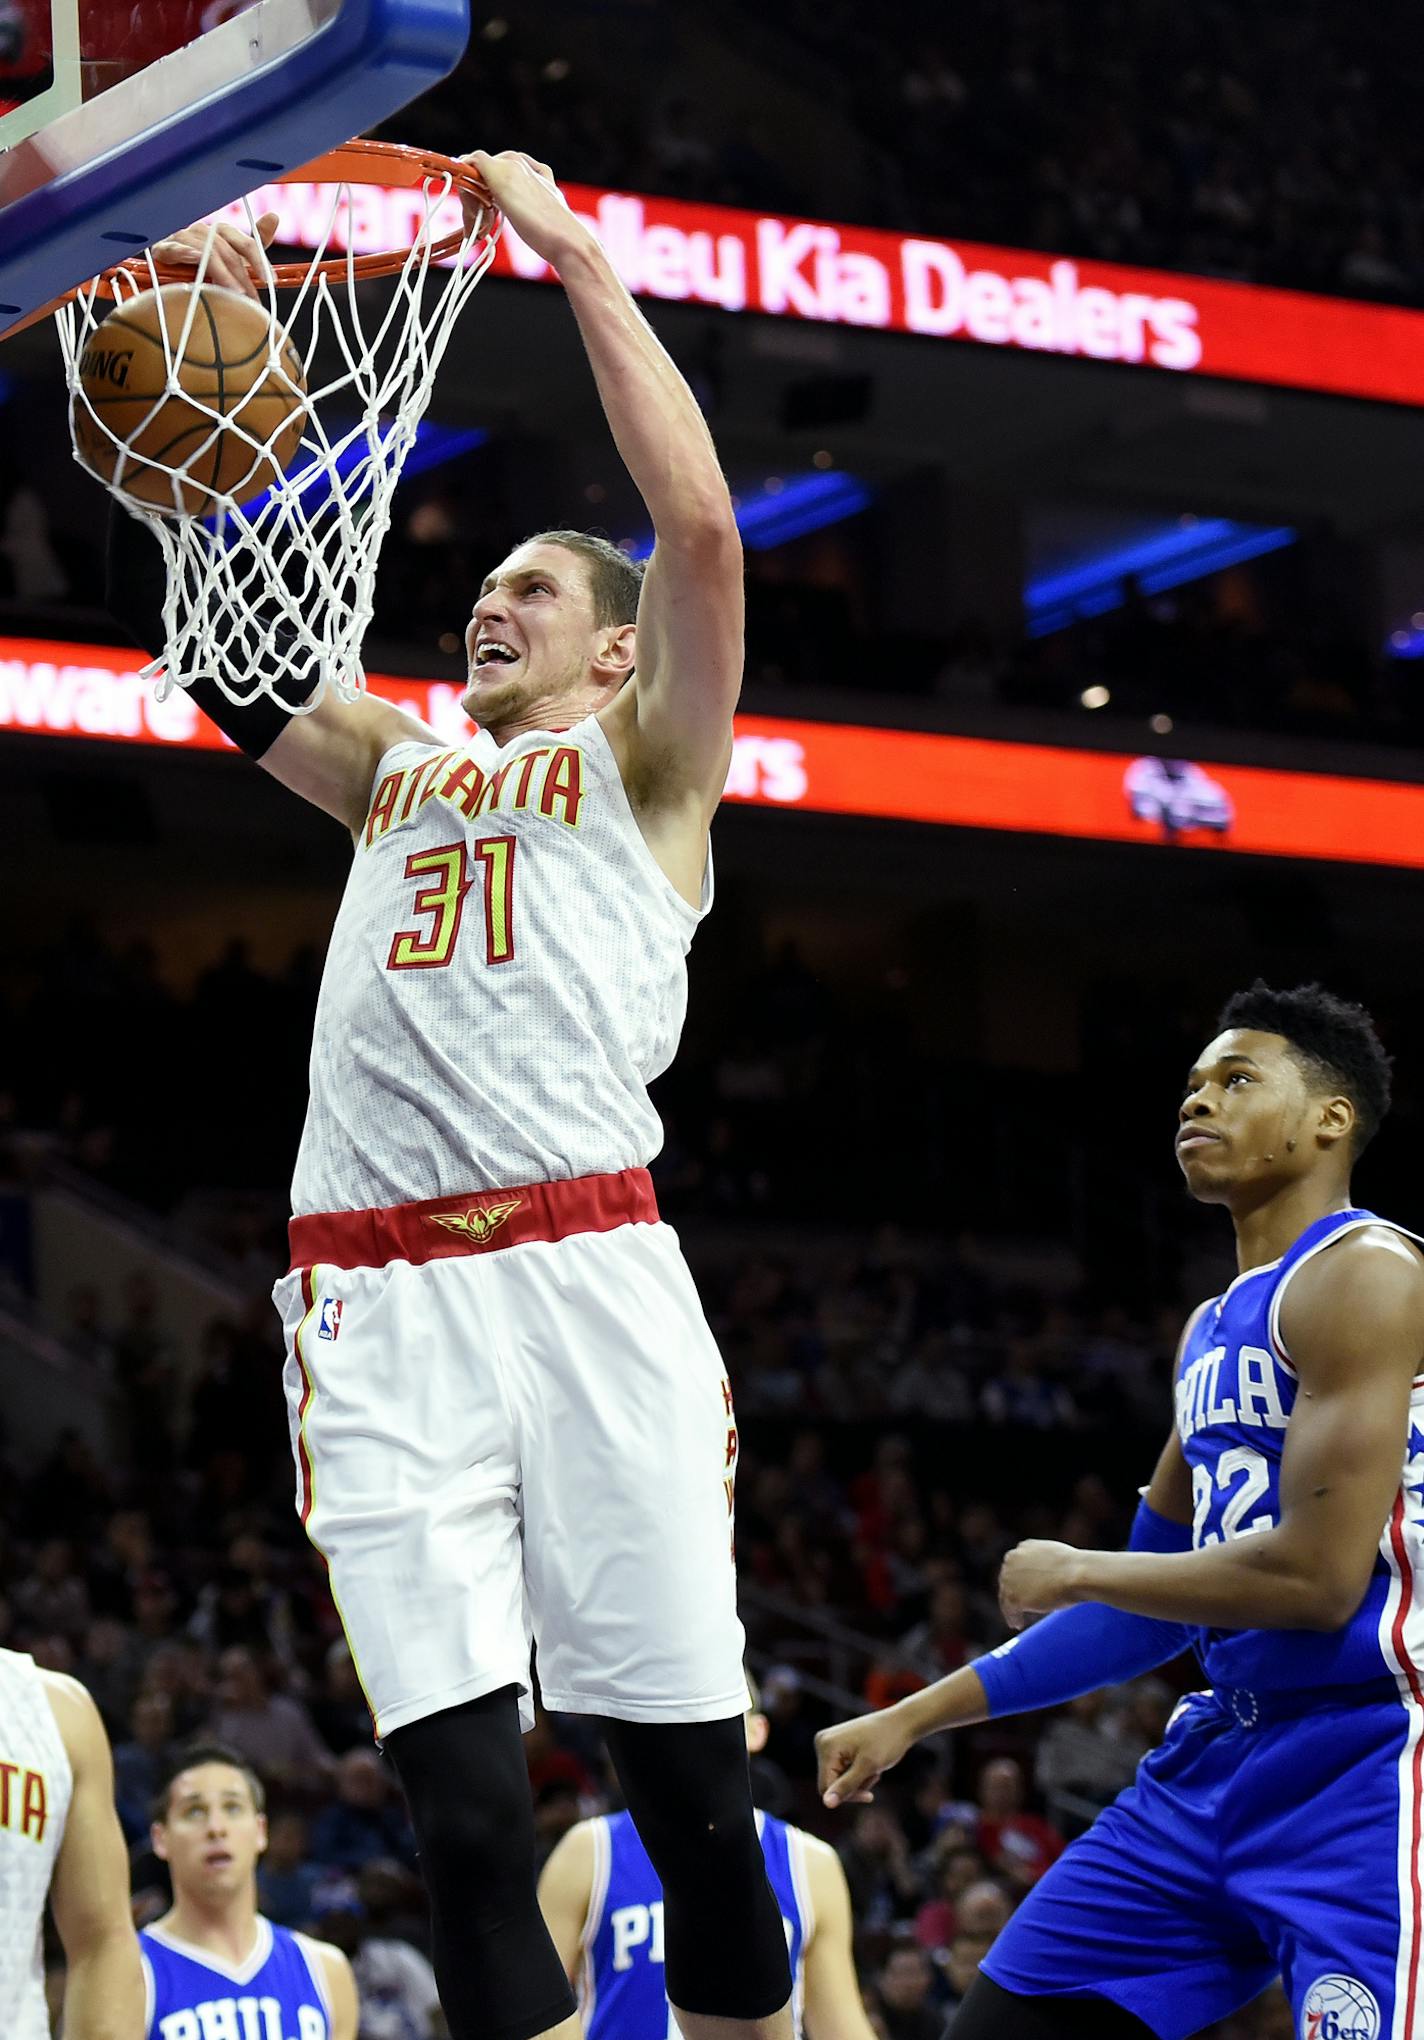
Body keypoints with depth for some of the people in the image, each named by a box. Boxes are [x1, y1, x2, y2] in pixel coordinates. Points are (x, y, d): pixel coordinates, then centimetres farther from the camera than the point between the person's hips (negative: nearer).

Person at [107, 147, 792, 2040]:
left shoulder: (648, 766, 15)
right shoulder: (400, 770, 27)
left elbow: (699, 526, -1)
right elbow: (178, 599, 26)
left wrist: (577, 256, 2)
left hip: (585, 1275, -3)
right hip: (376, 1300, 3)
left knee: (693, 1778, -2)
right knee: (462, 1797, -5)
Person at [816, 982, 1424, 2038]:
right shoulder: (1213, 1328, 18)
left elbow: (1317, 1579, -20)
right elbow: (1154, 1612, 24)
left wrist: (1075, 1572, -5)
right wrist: (916, 1715, 22)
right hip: (1222, 1752, 9)